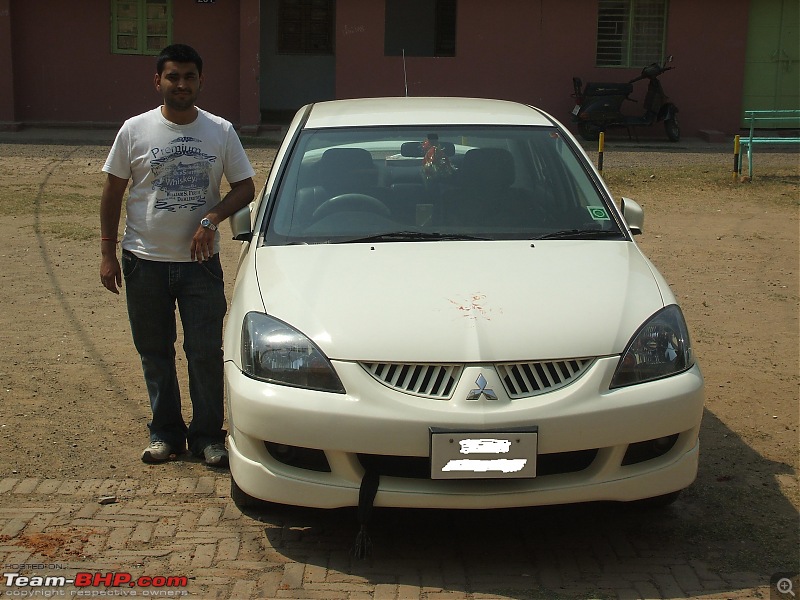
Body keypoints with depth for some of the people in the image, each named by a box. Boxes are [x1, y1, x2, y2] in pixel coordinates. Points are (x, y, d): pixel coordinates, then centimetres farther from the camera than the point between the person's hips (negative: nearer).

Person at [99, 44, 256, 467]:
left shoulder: (221, 131, 2)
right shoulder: (135, 130, 0)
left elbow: (245, 188, 5)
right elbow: (112, 193, 5)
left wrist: (212, 218, -13)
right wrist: (107, 252, 0)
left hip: (200, 261, 0)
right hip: (145, 261, 1)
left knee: (205, 352, 0)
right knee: (155, 353, 9)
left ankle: (208, 435, 14)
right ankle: (166, 432, 23)